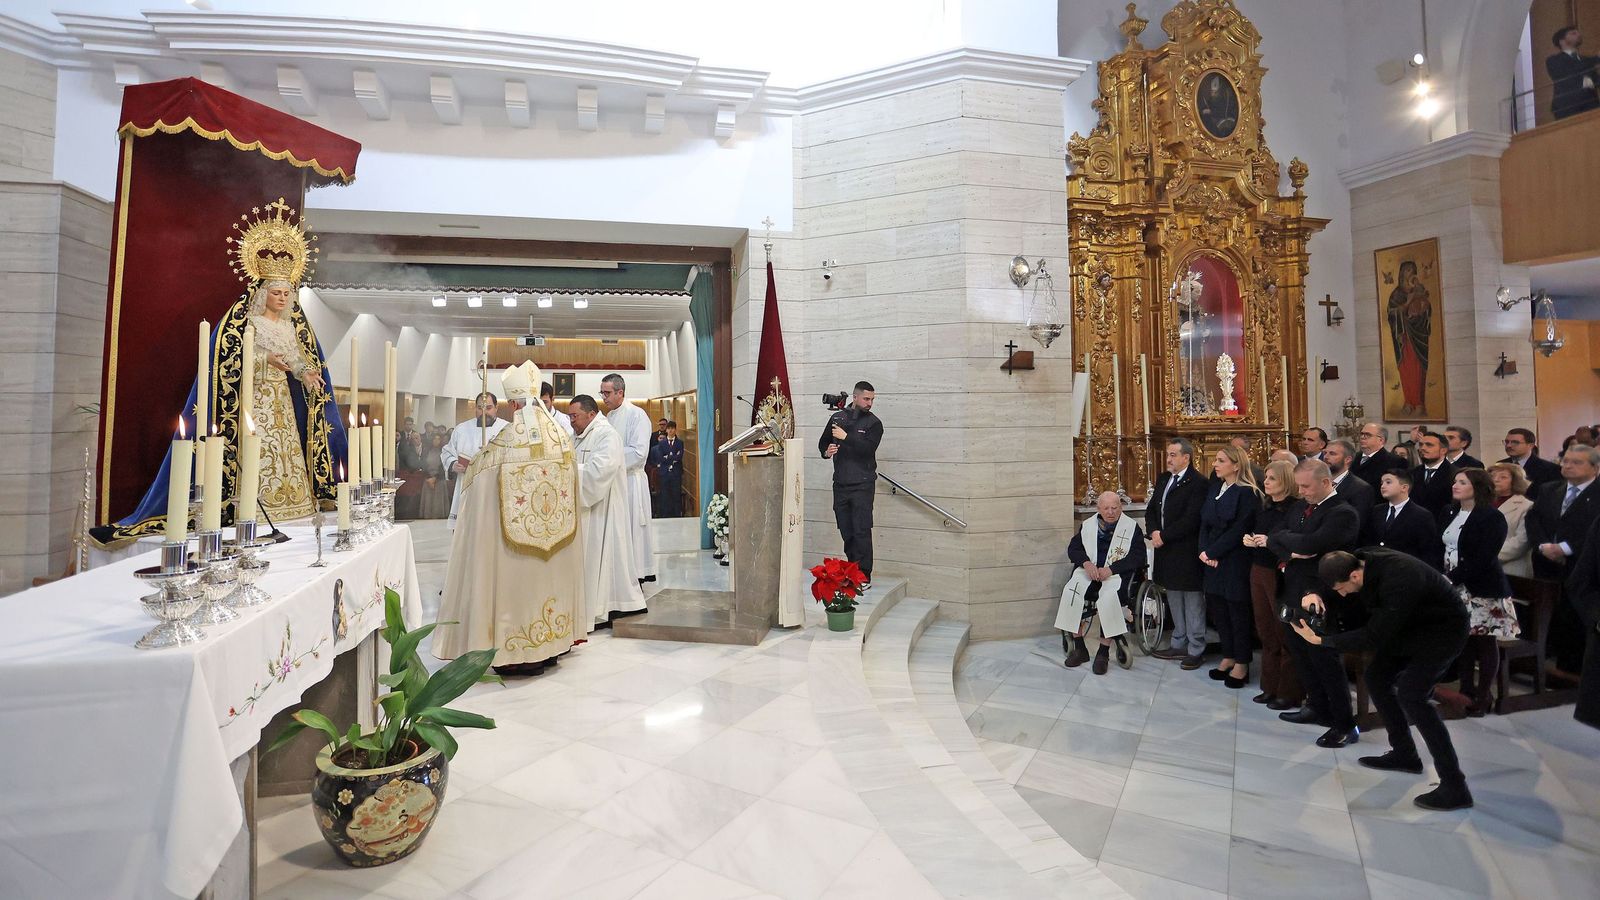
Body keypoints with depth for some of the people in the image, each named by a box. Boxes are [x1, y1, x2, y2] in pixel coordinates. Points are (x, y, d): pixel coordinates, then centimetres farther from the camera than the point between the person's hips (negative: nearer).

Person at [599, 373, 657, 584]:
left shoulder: (637, 415, -10)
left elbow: (639, 452, -18)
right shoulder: (608, 417, 15)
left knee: (631, 531, -1)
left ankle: (636, 577, 8)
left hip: (630, 481, -7)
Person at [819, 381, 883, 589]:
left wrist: (846, 437, -18)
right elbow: (822, 442, 19)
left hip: (862, 484, -4)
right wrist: (826, 451, -2)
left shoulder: (873, 423, 2)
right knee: (846, 531, 8)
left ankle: (864, 576, -1)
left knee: (861, 531, -7)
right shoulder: (837, 417, 12)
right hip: (840, 484, 4)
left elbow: (868, 449, -14)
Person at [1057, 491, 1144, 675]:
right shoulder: (1088, 525, 15)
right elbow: (1073, 548, 11)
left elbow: (1137, 556, -5)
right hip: (1089, 571, 3)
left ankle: (1103, 652, -20)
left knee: (1109, 599, -35)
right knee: (1071, 593, -26)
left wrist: (1111, 569, -17)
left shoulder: (1132, 527, 4)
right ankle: (1079, 648, -14)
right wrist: (1086, 563, -11)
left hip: (1117, 574, -3)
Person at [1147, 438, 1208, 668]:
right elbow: (1151, 510, 13)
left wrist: (1164, 535, -16)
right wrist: (1154, 532, -4)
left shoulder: (1198, 483, -13)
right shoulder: (1163, 479, 12)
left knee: (1193, 602, 3)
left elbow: (1190, 520, -20)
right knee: (1174, 599, 16)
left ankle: (1196, 650, 14)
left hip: (1187, 552, -8)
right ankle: (1178, 644, 28)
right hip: (1166, 550, 8)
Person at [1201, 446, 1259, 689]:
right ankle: (1228, 657, 26)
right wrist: (1204, 551, -6)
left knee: (1238, 611, 4)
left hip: (1235, 561, -7)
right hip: (1212, 559, 7)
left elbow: (1238, 531, -17)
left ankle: (1242, 664, 17)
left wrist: (1212, 553, -14)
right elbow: (1204, 523, 8)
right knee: (1218, 608, 12)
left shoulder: (1247, 493, -12)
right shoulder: (1213, 488, 10)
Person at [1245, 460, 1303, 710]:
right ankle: (1270, 686, 23)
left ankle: (1290, 693, 13)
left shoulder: (1296, 508, -11)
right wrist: (1248, 539, 0)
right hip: (1259, 571, 7)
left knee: (1285, 633, 1)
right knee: (1265, 632, 12)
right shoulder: (1264, 506, 11)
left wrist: (1271, 542, -23)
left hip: (1281, 574, -7)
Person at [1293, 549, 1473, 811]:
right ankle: (1404, 754, 23)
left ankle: (1454, 787, -11)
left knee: (1410, 693, -19)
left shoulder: (1399, 581, -38)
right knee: (1376, 677, 8)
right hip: (1409, 624, 8)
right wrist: (1316, 596, -21)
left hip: (1443, 629, -8)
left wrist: (1320, 640, -30)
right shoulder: (1358, 561, -16)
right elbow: (1340, 599, 2)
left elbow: (1374, 637, -30)